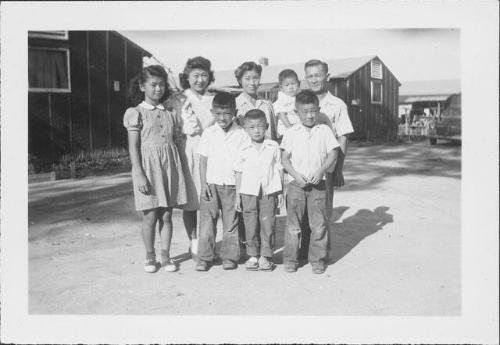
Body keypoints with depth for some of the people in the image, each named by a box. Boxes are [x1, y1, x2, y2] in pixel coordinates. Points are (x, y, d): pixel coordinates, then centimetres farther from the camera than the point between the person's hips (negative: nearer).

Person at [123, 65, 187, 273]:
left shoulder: (169, 113, 12)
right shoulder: (136, 113, -1)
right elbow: (133, 147, -5)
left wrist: (178, 169, 10)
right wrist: (139, 174, -12)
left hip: (170, 166, 4)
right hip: (148, 165, -4)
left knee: (166, 215, 6)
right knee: (150, 216, 1)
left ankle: (166, 255, 17)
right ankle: (150, 257, 17)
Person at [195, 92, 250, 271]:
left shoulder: (241, 134, 0)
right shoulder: (208, 133, 3)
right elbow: (203, 159, 4)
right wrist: (203, 183, -2)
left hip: (232, 185, -1)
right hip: (211, 184, 1)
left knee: (231, 223, 5)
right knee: (207, 221, 2)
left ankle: (230, 257, 17)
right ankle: (204, 257, 11)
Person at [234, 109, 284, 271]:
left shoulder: (273, 147, 1)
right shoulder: (244, 150, 3)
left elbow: (279, 170, 7)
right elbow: (239, 172, 8)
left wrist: (280, 191, 6)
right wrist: (237, 195, 5)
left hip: (269, 191, -1)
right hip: (248, 192, 1)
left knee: (268, 224, 1)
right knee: (250, 226, 5)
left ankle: (265, 256, 13)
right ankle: (253, 256, 18)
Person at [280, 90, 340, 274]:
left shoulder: (325, 131, 3)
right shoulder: (291, 133, 2)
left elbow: (332, 154, 1)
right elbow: (284, 158, 2)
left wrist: (321, 170, -14)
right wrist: (296, 175, -12)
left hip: (318, 184, 0)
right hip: (297, 184, 0)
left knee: (319, 224, 2)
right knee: (293, 224, 4)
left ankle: (318, 259, 15)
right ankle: (290, 259, 15)